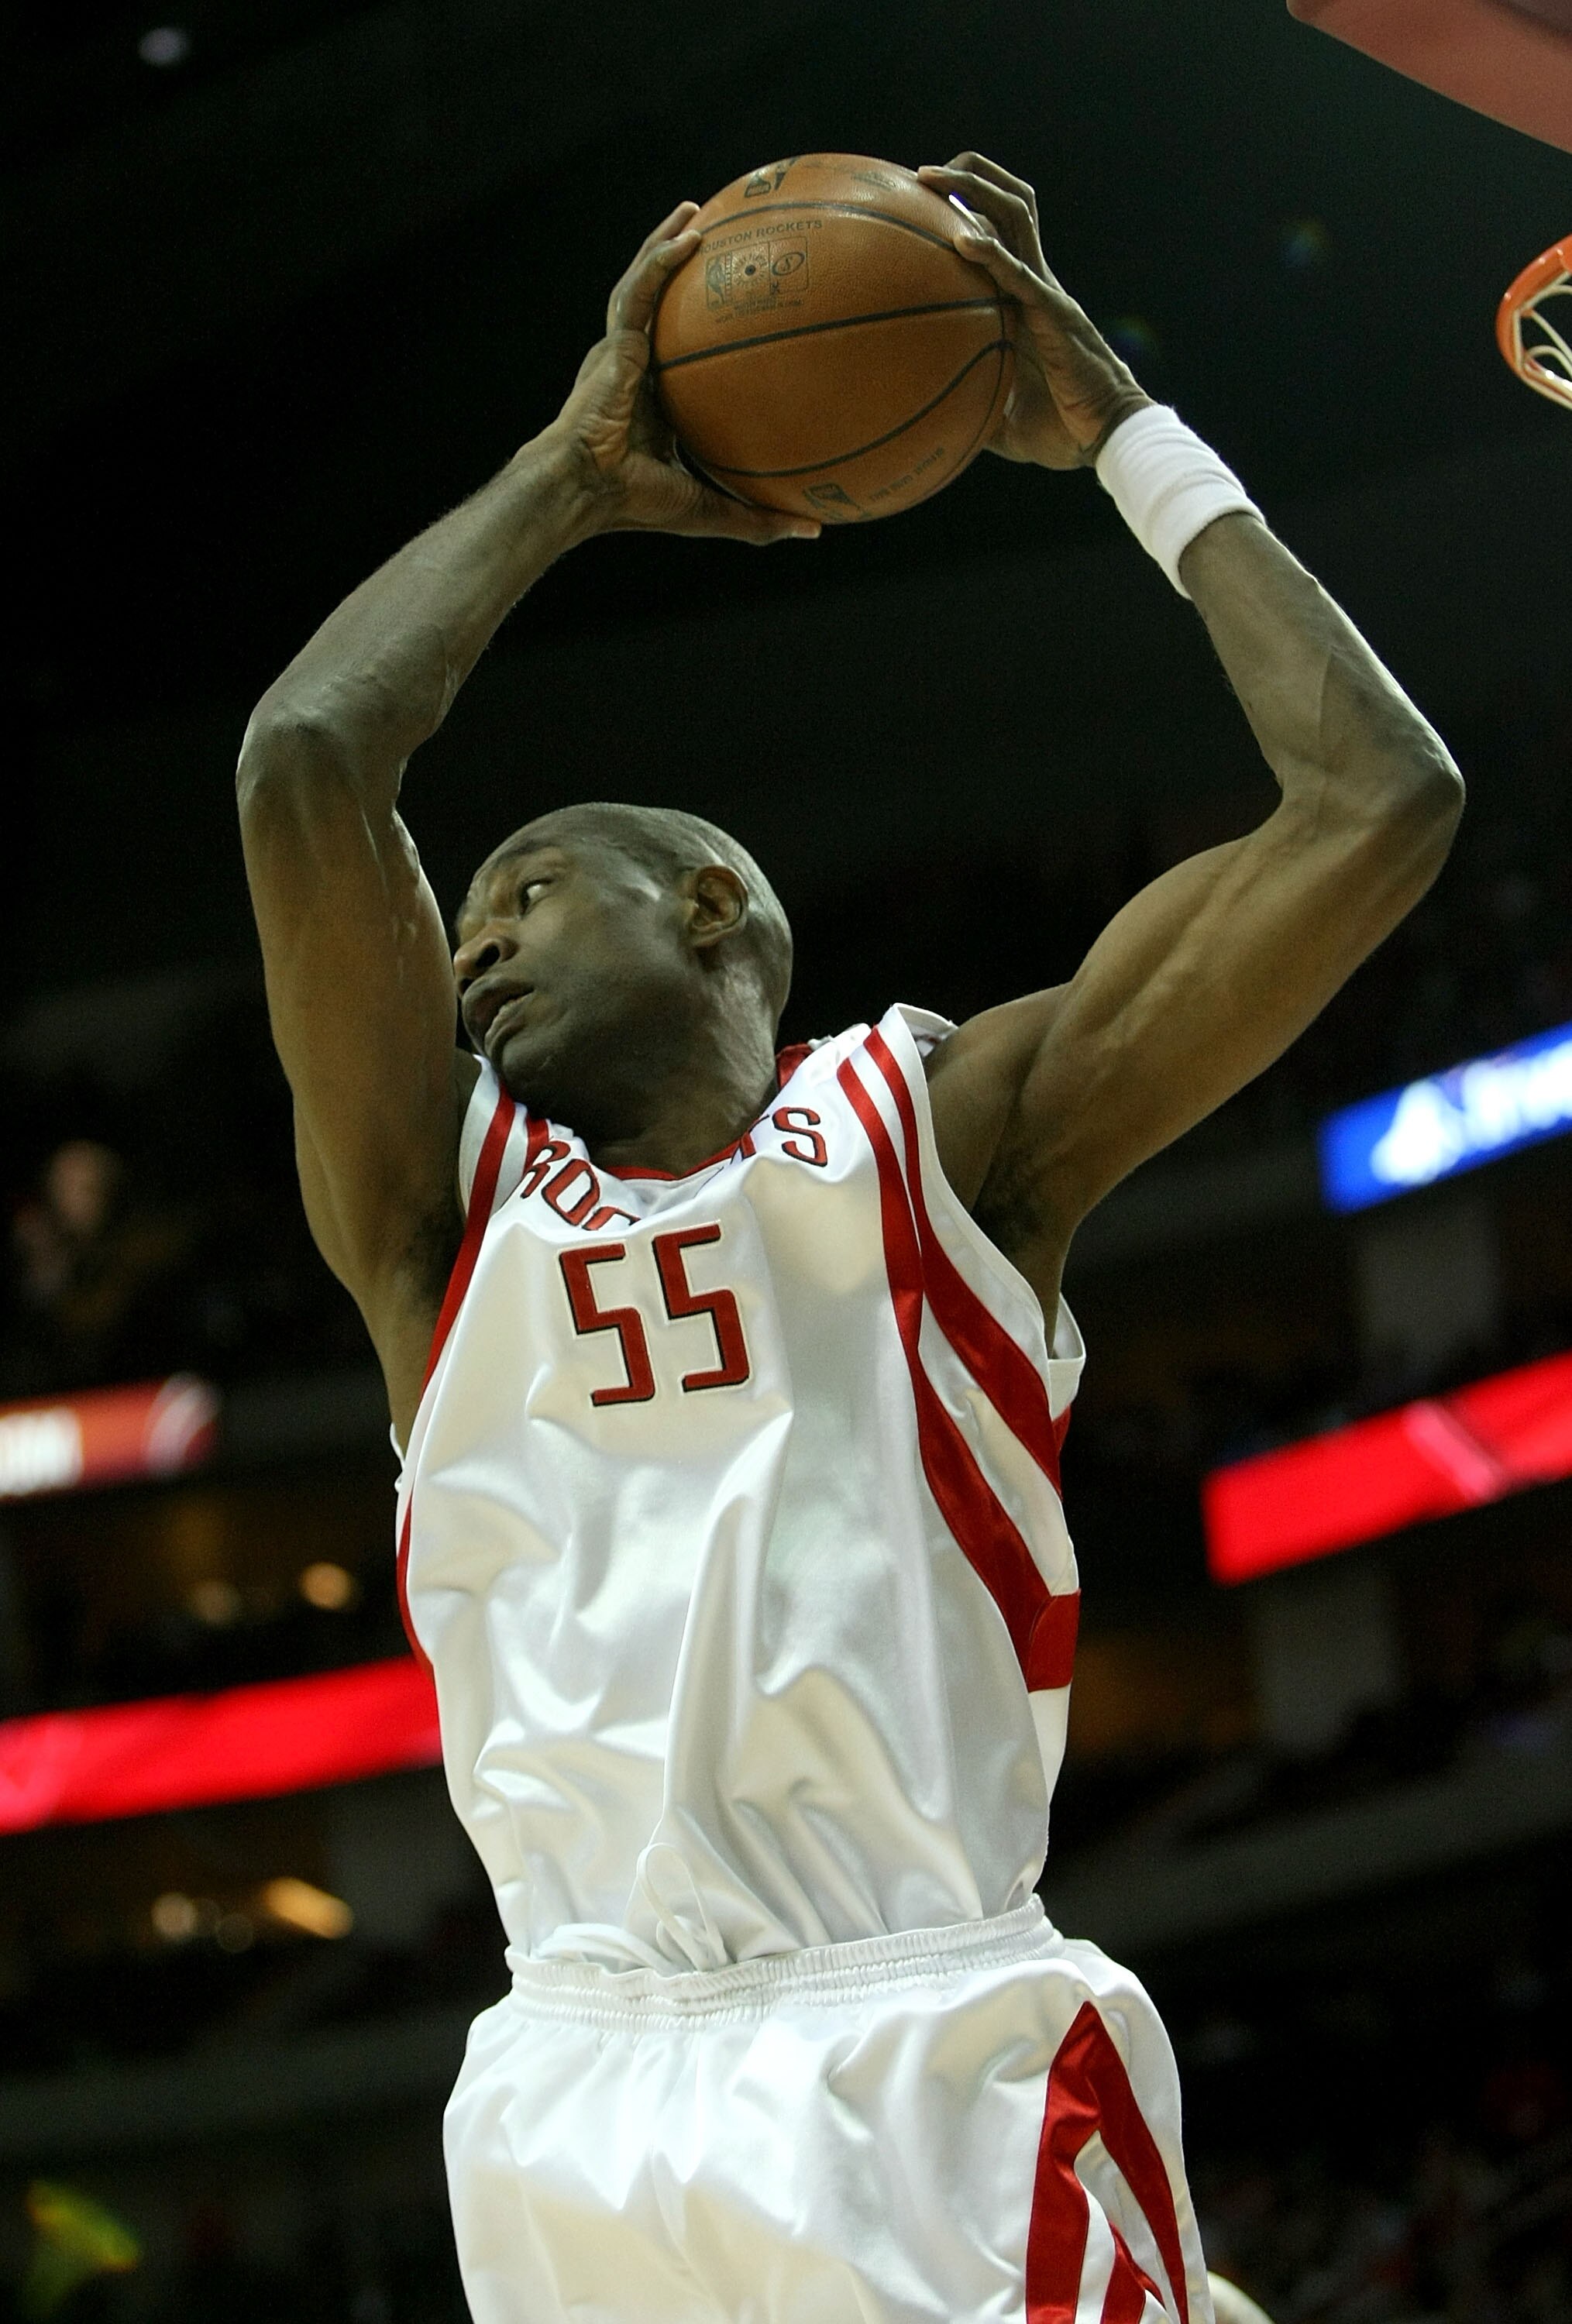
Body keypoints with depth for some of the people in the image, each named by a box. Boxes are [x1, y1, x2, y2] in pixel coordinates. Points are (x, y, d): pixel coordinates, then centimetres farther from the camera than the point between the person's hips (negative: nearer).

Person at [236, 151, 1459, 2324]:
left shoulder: (944, 1127, 9)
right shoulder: (442, 1210, 16)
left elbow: (1378, 801, 2)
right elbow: (308, 760, 2)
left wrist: (1126, 434, 11)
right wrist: (572, 472, 14)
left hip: (931, 2091, -3)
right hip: (570, 2111, 3)